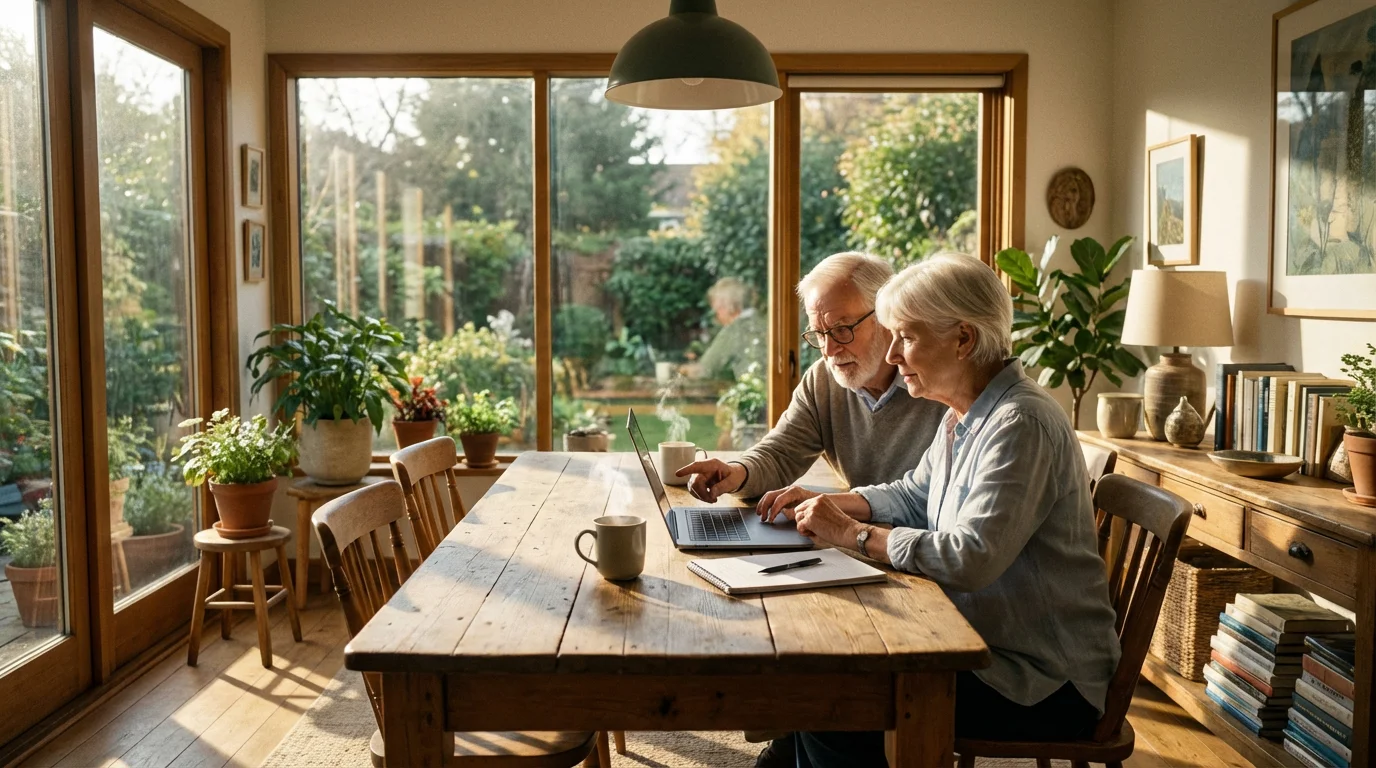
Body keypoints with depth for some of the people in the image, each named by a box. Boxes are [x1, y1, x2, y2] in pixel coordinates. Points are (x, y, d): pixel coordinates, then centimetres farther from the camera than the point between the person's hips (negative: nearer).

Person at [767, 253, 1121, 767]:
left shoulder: (1020, 424, -23)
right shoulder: (964, 416, 8)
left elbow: (972, 558, -31)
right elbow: (915, 495, 20)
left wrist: (853, 534, -21)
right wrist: (835, 504, 3)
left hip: (1043, 681, -9)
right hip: (983, 641, 9)